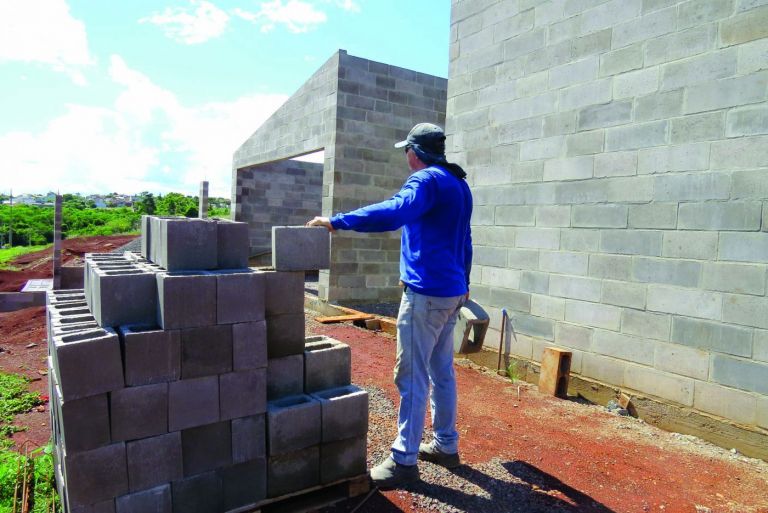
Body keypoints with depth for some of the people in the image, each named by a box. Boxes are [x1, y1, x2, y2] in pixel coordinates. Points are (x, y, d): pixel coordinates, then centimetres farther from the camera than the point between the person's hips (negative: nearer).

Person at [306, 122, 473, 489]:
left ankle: (404, 461, 6)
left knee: (412, 378, -3)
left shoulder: (427, 180, -12)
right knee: (442, 372, 16)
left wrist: (337, 221, -28)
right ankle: (446, 446, 28)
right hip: (452, 293, 10)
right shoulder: (459, 184, 17)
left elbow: (393, 213, -32)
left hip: (426, 293, -10)